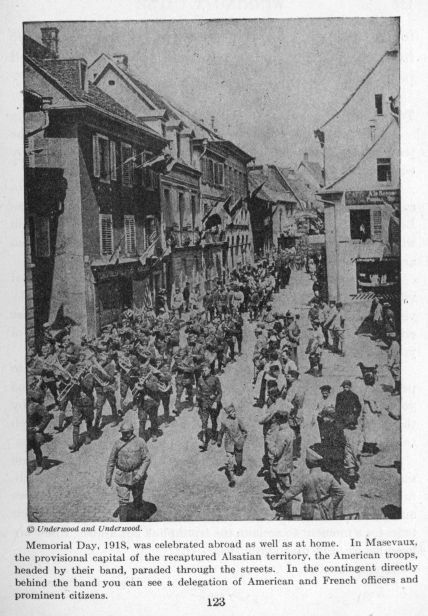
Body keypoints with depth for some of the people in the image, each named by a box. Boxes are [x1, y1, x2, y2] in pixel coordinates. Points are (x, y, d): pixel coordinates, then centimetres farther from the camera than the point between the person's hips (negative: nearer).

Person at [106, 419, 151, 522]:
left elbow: (147, 459, -7)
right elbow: (111, 460, 6)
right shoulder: (118, 443, -3)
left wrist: (140, 474, -18)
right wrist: (108, 476, 7)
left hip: (136, 476, -1)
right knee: (123, 501, -2)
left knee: (137, 498, 16)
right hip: (122, 477, 1)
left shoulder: (140, 442, -9)